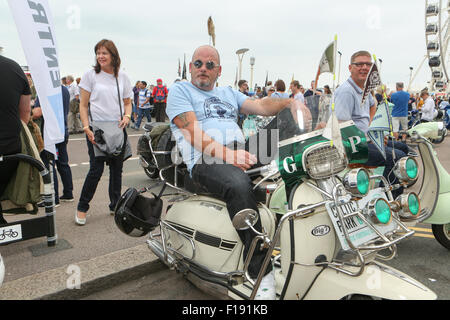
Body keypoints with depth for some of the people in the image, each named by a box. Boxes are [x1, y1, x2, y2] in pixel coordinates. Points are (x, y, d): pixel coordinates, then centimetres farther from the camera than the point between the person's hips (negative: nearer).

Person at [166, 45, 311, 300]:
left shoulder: (228, 93, 29)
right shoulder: (180, 90, 10)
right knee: (239, 184, -38)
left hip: (240, 154, 7)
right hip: (206, 162, -6)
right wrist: (226, 154, -22)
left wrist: (290, 102, -8)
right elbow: (193, 133, -7)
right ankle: (260, 271, -32)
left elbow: (261, 106, 14)